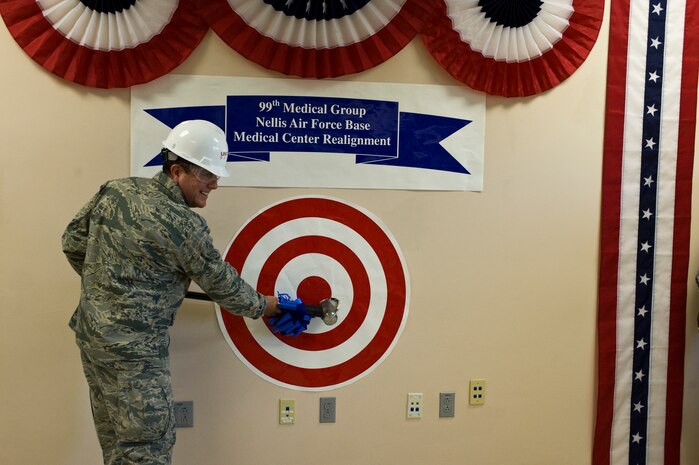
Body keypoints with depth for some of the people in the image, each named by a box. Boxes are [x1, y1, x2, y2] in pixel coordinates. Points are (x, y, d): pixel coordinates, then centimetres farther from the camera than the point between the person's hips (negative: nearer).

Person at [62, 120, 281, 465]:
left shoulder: (114, 190, 2)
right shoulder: (183, 225, -18)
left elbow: (73, 243, 11)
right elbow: (221, 284, -7)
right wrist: (260, 305, 10)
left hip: (90, 333, 9)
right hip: (132, 350, -9)